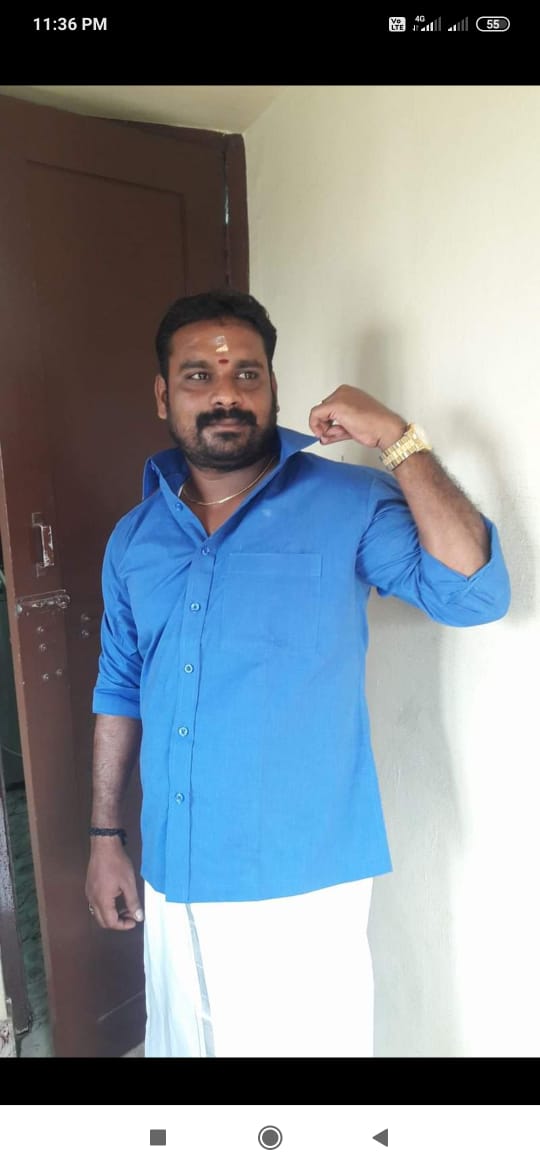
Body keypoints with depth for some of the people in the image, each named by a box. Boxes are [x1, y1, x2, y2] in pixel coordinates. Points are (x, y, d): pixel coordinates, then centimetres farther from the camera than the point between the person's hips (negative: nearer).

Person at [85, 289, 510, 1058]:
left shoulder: (347, 504, -10)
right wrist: (106, 837, 11)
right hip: (173, 879, 5)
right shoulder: (135, 537, 4)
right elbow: (121, 692, 10)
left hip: (303, 881, -4)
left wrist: (399, 443, -23)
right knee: (182, 1043, 23)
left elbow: (474, 594, -20)